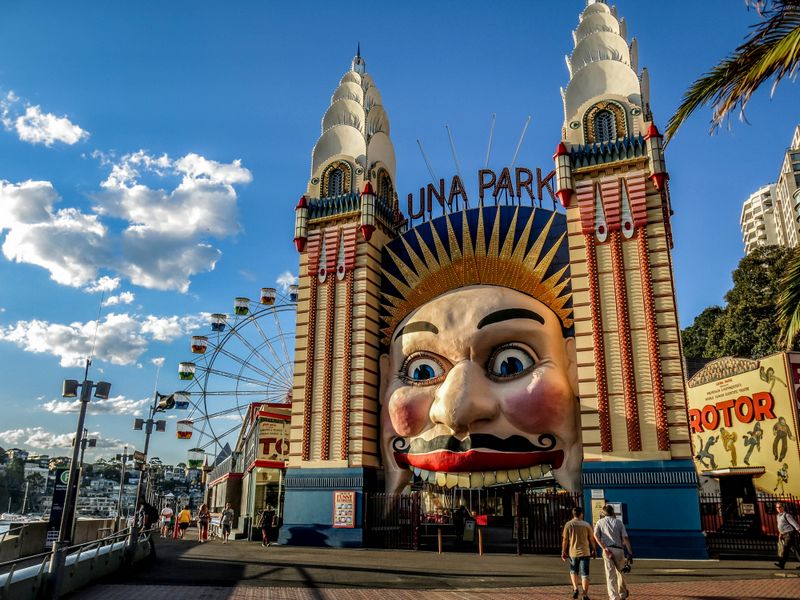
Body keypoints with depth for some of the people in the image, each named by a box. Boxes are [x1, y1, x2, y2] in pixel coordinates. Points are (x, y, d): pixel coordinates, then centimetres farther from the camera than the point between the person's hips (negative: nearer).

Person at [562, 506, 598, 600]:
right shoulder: (586, 525, -1)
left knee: (573, 571, 21)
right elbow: (592, 539, 4)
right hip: (585, 552, 0)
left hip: (573, 552, 0)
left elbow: (565, 539, -4)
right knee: (585, 574, 5)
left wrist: (563, 552, 3)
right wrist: (593, 550, 18)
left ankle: (575, 588, 4)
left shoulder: (568, 524, -3)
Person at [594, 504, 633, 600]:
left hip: (607, 549, -1)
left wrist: (604, 548, -11)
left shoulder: (600, 522, 11)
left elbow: (596, 535, -6)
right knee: (620, 571, 19)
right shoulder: (619, 522, 12)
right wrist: (630, 552, 0)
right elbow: (625, 538, 2)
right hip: (619, 549, 1)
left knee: (610, 574, 1)